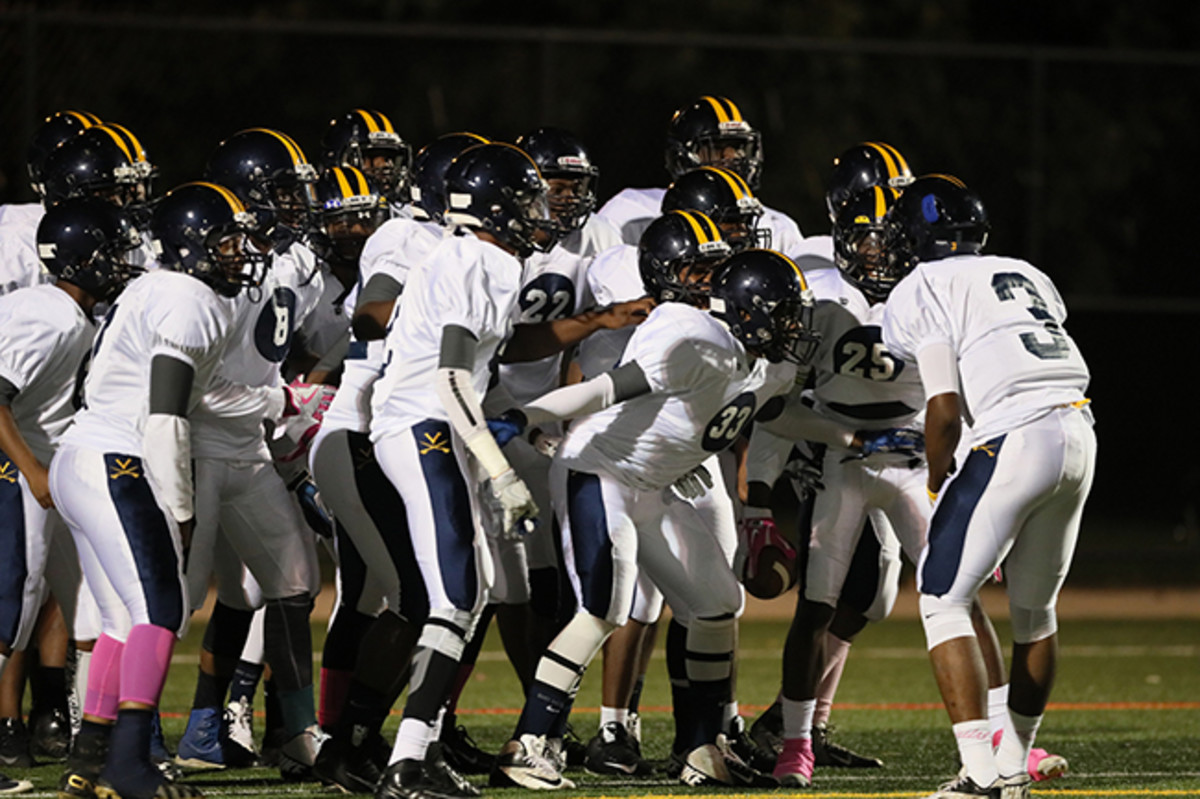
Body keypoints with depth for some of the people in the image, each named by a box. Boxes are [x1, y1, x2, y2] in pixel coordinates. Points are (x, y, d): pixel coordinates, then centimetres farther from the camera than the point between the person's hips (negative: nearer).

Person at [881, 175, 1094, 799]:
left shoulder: (922, 293, 3)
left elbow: (945, 409, -6)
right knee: (1033, 606, 21)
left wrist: (937, 484, 9)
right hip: (1078, 436, 7)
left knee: (944, 600, 2)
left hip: (1013, 439, -7)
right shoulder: (1027, 277, 24)